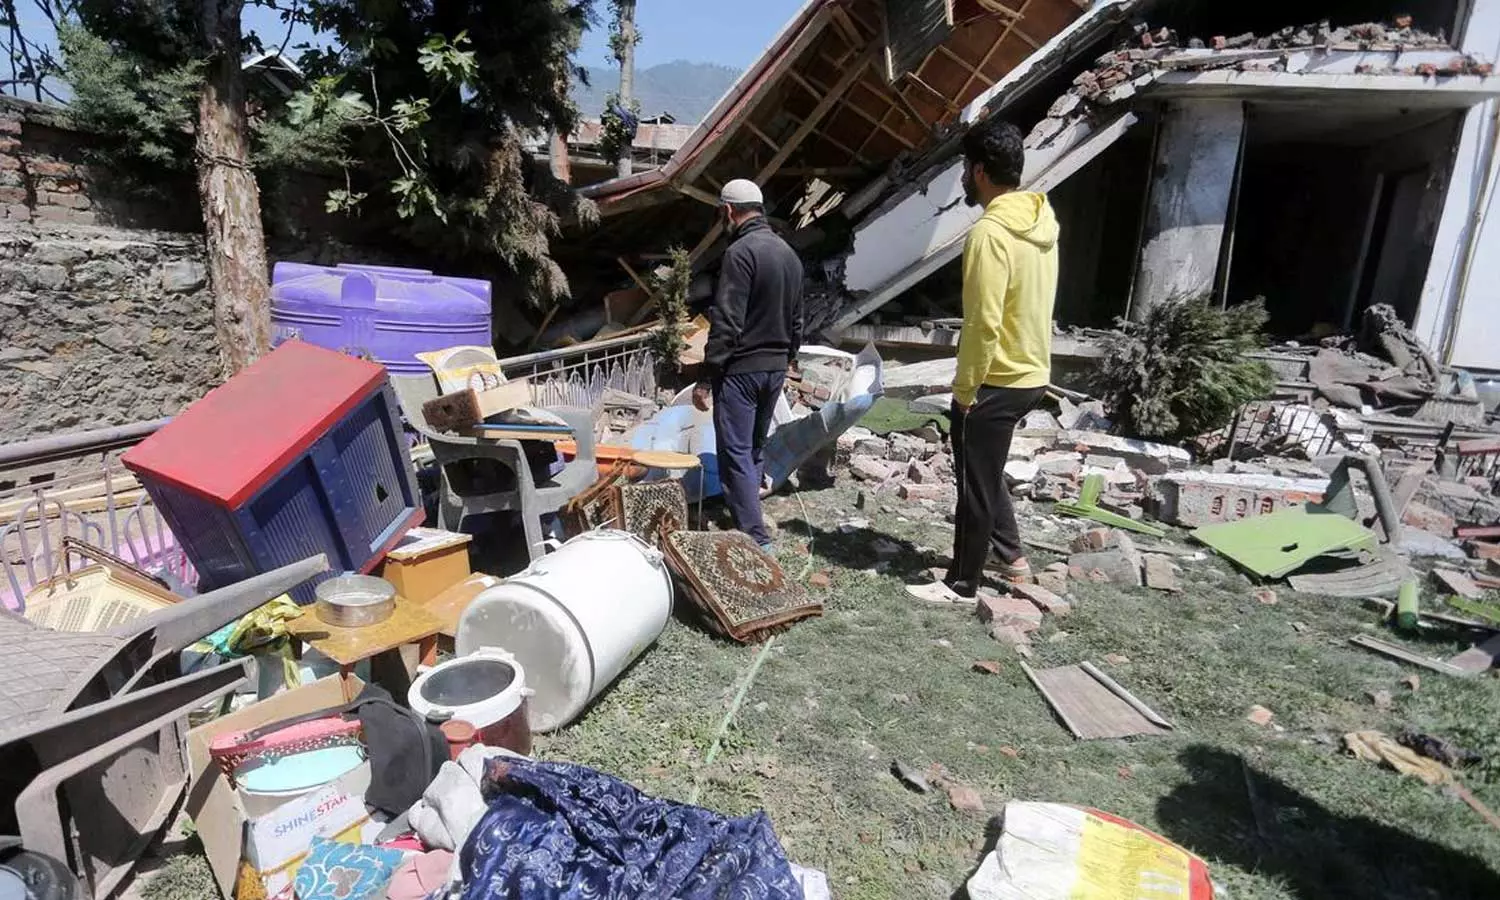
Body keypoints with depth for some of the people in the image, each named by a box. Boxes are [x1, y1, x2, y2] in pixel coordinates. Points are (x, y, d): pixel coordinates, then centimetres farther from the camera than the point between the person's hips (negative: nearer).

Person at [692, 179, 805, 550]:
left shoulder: (741, 252, -14)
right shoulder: (789, 254, 13)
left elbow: (726, 324, -20)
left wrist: (706, 379, -16)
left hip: (740, 369, -9)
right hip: (775, 369, 9)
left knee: (736, 454, -5)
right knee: (755, 448, 19)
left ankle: (756, 541, -7)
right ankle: (747, 523, 30)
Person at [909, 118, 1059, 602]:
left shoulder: (991, 232, -21)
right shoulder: (1042, 222, 8)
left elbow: (983, 323, -24)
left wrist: (965, 387, -14)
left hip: (997, 381, -9)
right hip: (1030, 374, 9)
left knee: (975, 482, 4)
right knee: (986, 471, 24)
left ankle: (962, 583, 18)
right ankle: (1011, 556, 33)